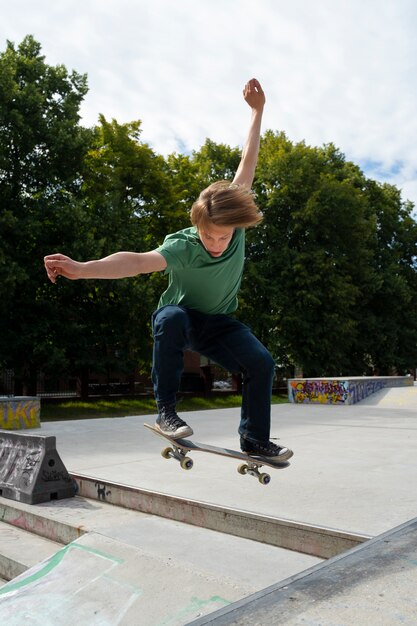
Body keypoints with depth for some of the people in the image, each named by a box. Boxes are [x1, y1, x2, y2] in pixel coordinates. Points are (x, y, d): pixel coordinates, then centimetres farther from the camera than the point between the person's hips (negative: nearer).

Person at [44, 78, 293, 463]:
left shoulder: (235, 226, -18)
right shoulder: (183, 247, -30)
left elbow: (248, 163, -12)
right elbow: (136, 261, -47)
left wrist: (257, 111, -7)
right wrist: (81, 268, -63)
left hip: (218, 323, 4)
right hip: (181, 318, -3)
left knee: (262, 363, -18)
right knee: (170, 317, -39)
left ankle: (255, 440, 2)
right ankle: (166, 410, -25)